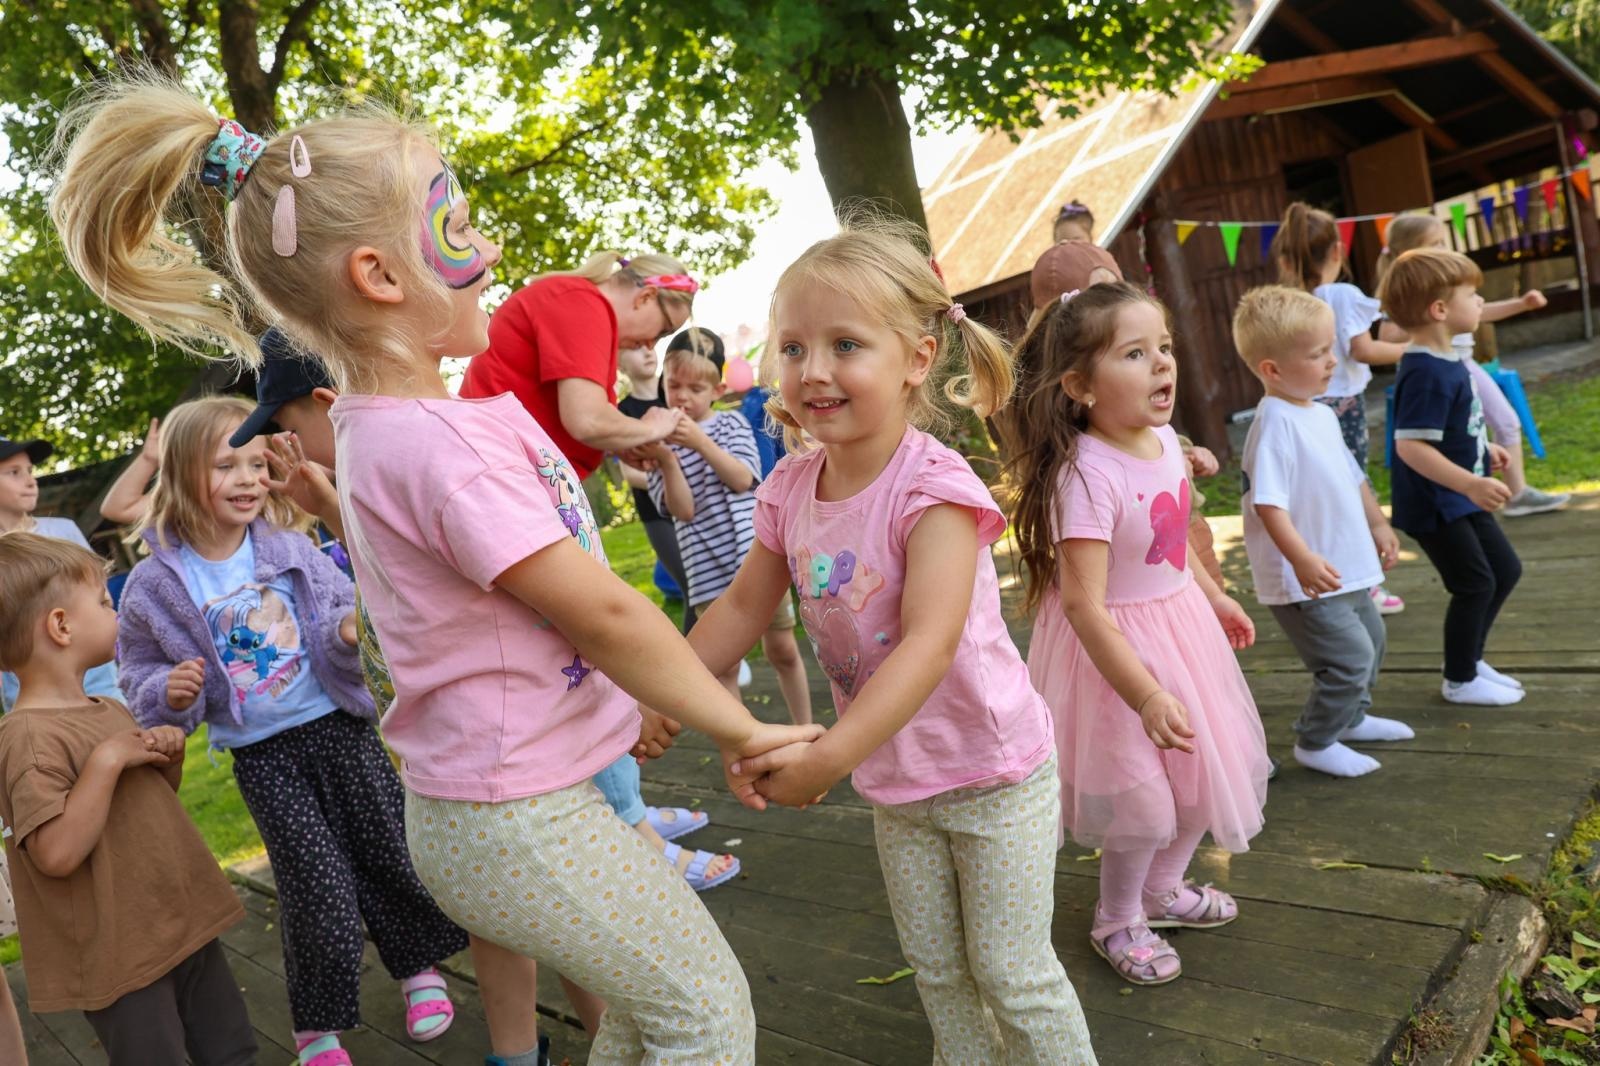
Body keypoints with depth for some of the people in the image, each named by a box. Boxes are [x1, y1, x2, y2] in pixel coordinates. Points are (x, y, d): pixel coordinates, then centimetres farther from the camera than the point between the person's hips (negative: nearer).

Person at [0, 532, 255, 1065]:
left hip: (185, 925, 8)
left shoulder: (109, 710, 8)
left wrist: (169, 757, 0)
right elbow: (58, 852, -29)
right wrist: (108, 758, -29)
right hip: (121, 958, -8)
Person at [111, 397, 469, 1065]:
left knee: (390, 849, 10)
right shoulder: (155, 586, -5)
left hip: (339, 725, 2)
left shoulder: (291, 548, -3)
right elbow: (140, 675, 5)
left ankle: (418, 966, 37)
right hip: (262, 754, -2)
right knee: (321, 885, -3)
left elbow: (341, 610, 6)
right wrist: (169, 694, -17)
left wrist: (351, 631, -16)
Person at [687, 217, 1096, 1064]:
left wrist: (828, 758, -43)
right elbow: (743, 606, 4)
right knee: (936, 972, 21)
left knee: (1011, 972, 9)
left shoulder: (932, 488, -26)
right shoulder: (791, 488, -7)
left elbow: (929, 645, -36)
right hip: (894, 780, 6)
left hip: (992, 771, -6)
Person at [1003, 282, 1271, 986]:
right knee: (1143, 808, 4)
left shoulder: (1163, 440, -3)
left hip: (1180, 624, 9)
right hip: (1117, 650, -8)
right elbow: (1083, 603, -30)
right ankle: (1116, 922, 34)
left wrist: (1215, 598, 27)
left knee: (1204, 776, 22)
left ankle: (1161, 889, 48)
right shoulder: (1088, 474, -30)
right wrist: (1147, 696, -29)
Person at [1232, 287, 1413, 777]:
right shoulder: (1275, 423, -23)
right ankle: (1315, 743, 10)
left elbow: (1351, 475, 21)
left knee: (1371, 639, 24)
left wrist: (1378, 524, 22)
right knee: (1349, 657, -9)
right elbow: (1267, 502, -30)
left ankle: (1352, 718, 46)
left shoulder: (1321, 414, 8)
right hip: (1304, 580, -10)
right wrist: (1302, 559, -36)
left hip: (1344, 568, 10)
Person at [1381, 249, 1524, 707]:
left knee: (1506, 569, 19)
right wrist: (1471, 484, -37)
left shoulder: (1446, 360, 5)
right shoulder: (1428, 373, -26)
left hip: (1460, 499, 10)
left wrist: (1483, 450, 25)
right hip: (1434, 506, -10)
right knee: (1475, 585, 2)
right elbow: (1410, 445, -33)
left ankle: (1469, 658, 35)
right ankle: (1460, 681, 22)